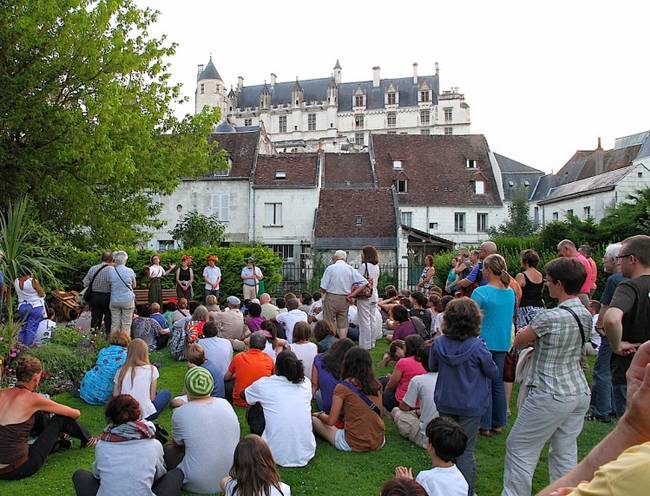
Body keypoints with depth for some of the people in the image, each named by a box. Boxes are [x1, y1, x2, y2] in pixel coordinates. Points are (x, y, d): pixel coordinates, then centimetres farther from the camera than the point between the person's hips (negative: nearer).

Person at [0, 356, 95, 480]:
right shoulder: (32, 399, -15)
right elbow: (76, 414, -4)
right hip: (17, 470, -7)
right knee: (60, 419, 4)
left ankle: (55, 439, 42)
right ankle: (86, 439, 30)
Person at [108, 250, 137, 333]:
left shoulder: (111, 272, -4)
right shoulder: (130, 271, -4)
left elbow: (109, 285, 7)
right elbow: (134, 285, 10)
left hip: (114, 300, 1)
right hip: (127, 300, -1)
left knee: (114, 324, 9)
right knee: (126, 324, 4)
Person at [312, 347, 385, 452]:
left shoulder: (342, 387, -15)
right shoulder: (376, 385, -2)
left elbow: (331, 421, -10)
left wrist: (320, 415, 12)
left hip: (352, 444, -1)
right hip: (378, 442, 1)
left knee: (314, 419, 13)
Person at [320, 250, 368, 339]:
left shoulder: (330, 268, -8)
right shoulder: (351, 269, 2)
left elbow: (323, 287, -11)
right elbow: (364, 282, -3)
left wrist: (324, 294, 11)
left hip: (331, 298, -4)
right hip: (345, 299, 4)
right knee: (343, 324, 12)